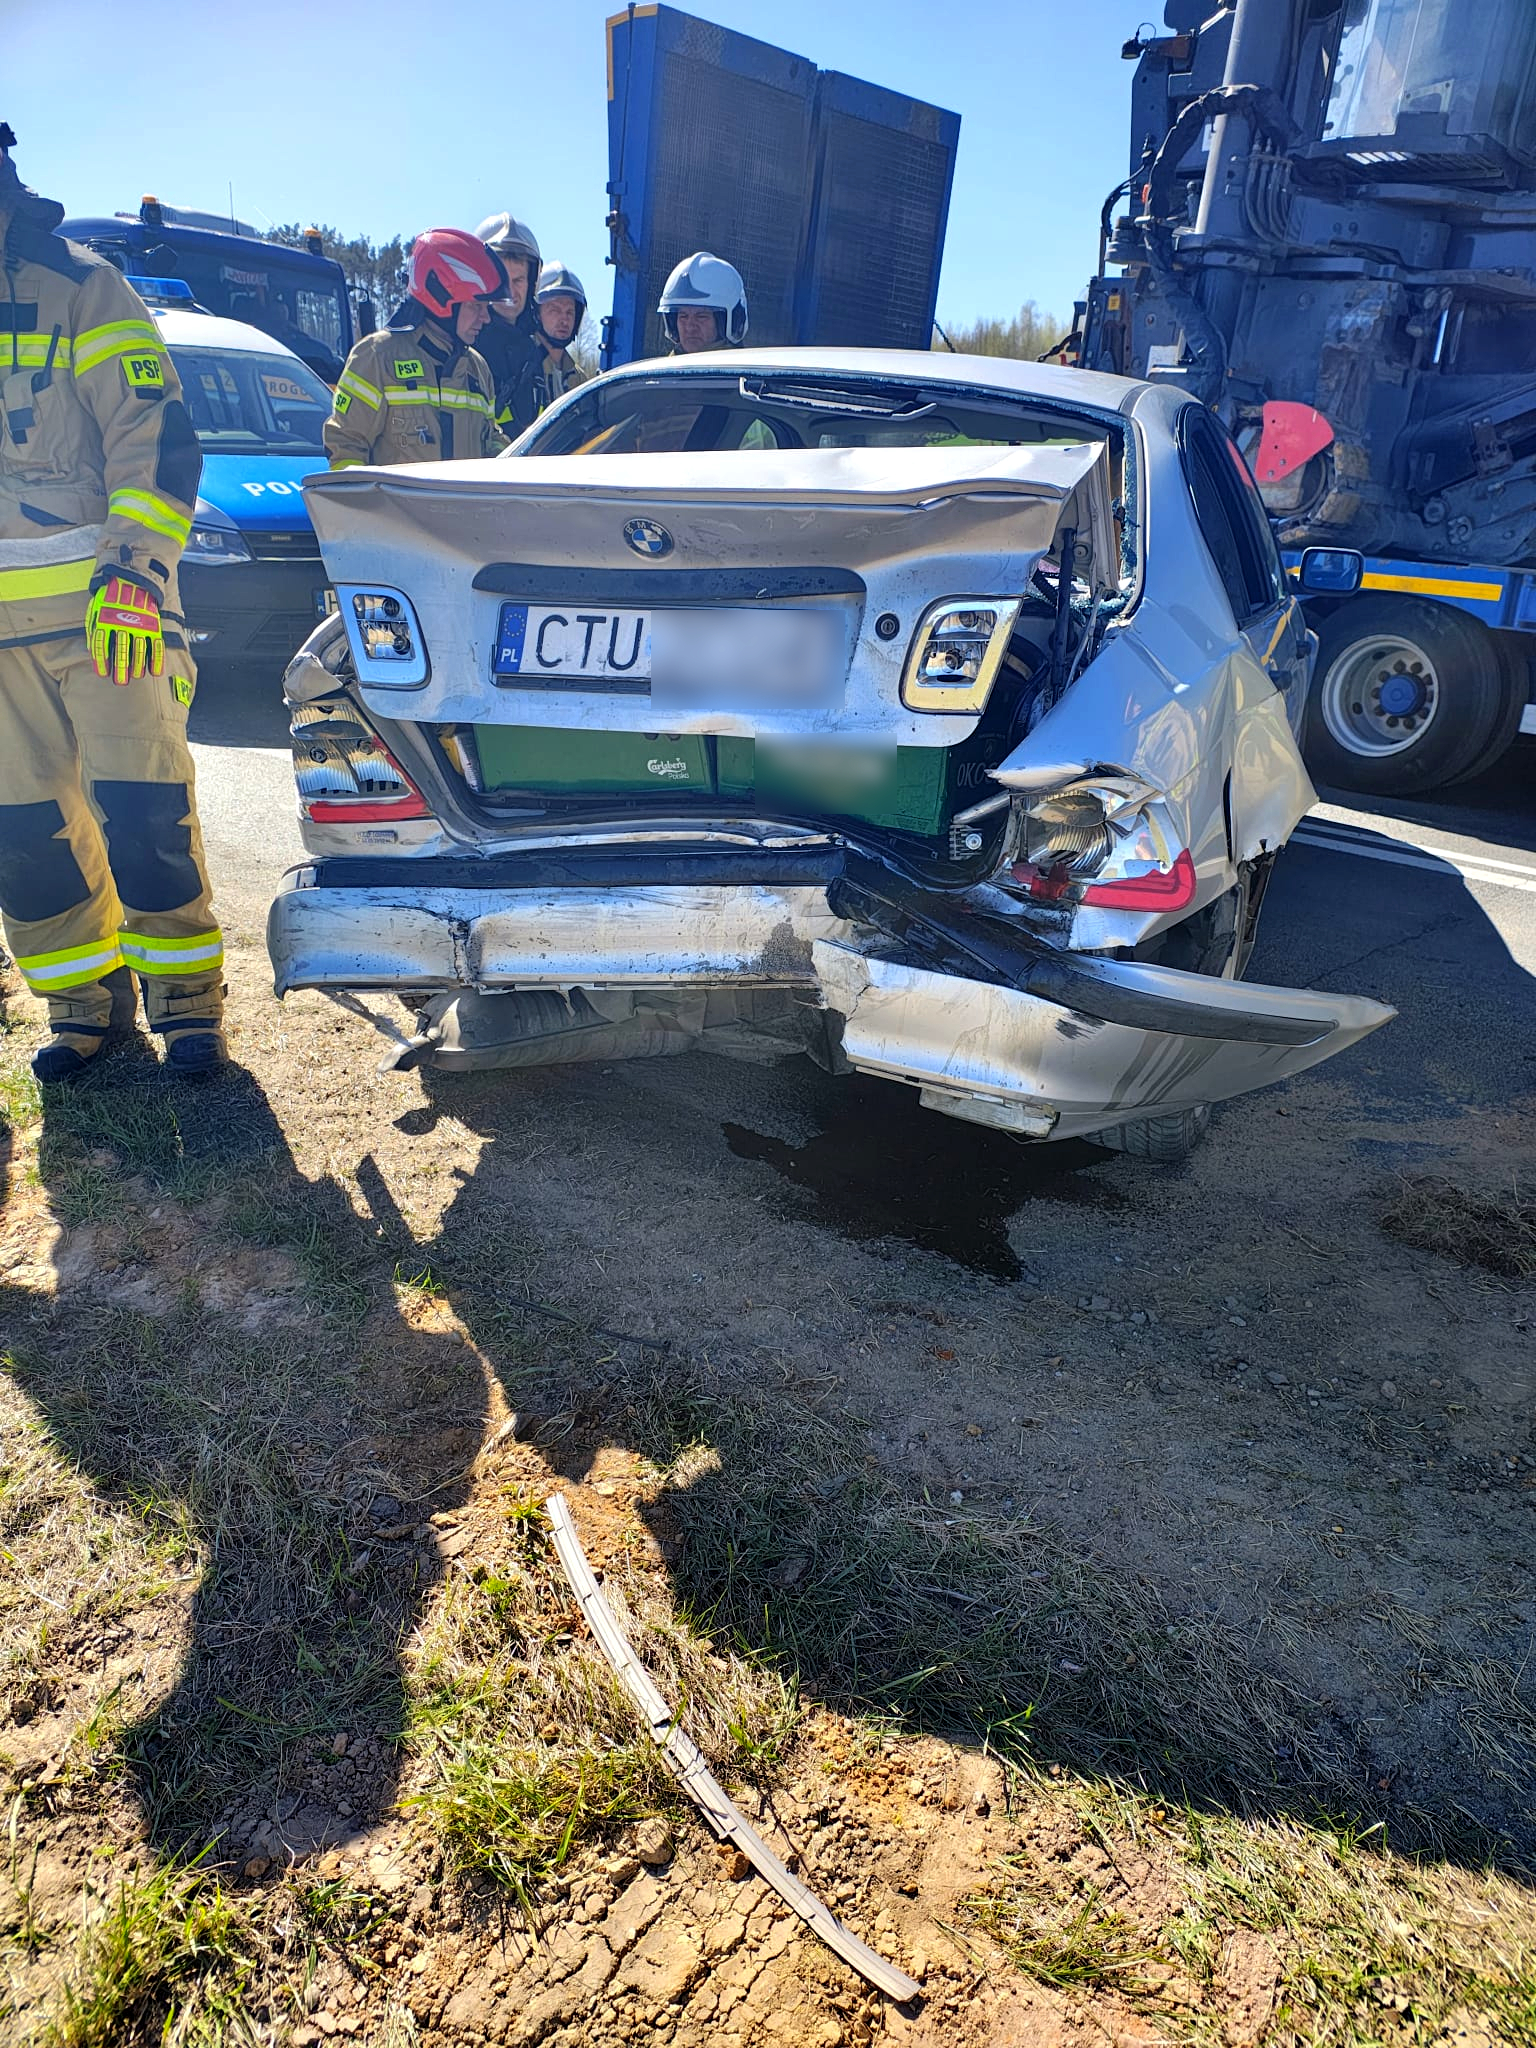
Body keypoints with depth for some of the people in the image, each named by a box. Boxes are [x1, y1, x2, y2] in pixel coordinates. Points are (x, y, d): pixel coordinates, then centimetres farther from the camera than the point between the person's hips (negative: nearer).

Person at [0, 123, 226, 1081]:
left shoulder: (79, 290, 1)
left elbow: (154, 437, -7)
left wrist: (135, 570, -19)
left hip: (106, 606, -5)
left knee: (142, 808, -8)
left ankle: (187, 995, 7)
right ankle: (86, 996, 20)